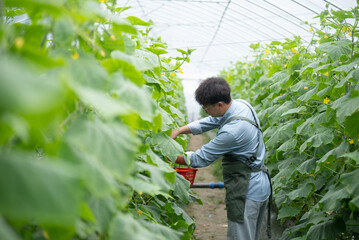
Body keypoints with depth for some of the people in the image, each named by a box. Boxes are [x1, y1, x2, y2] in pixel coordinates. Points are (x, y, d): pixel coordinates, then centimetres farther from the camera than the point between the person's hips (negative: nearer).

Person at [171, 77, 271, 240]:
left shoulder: (233, 131, -28)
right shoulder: (241, 104, 0)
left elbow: (202, 158, -18)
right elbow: (209, 122, 12)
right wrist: (179, 130, 3)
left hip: (247, 191, -10)